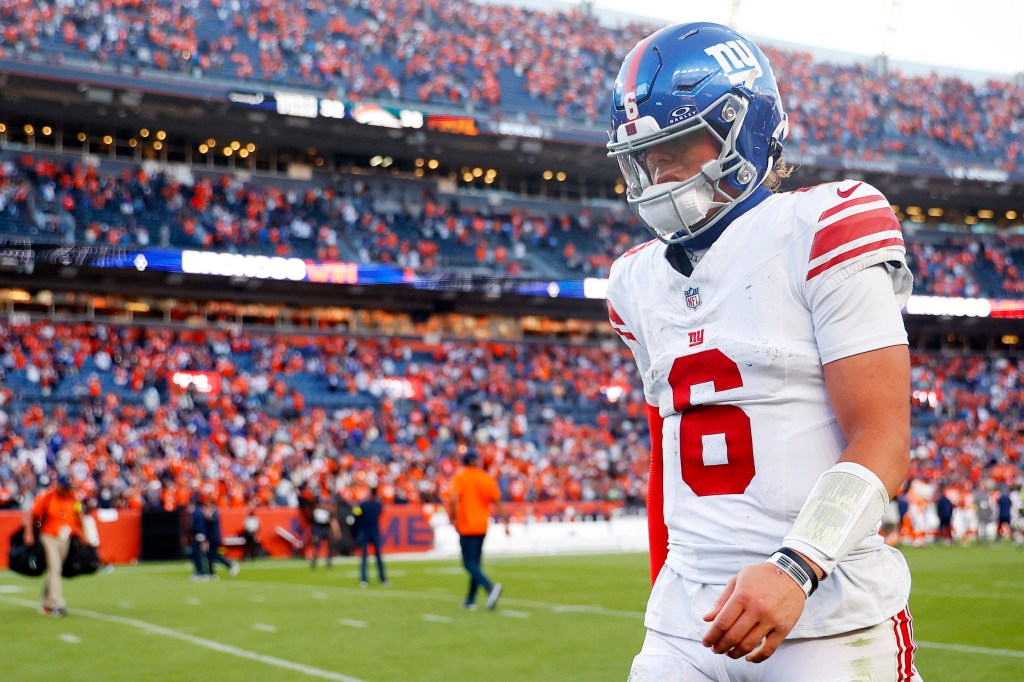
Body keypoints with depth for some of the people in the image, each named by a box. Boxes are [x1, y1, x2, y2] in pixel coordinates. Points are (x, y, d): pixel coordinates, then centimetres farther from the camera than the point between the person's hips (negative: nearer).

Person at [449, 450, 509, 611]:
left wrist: (453, 519, -7)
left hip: (466, 527, -5)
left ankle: (491, 587, -28)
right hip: (482, 527, 5)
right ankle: (470, 600, 16)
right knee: (476, 562, 14)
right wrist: (506, 523, 10)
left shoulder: (459, 478, -6)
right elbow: (498, 503, 3)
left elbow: (453, 500, -19)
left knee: (469, 564, -5)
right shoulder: (488, 479, 3)